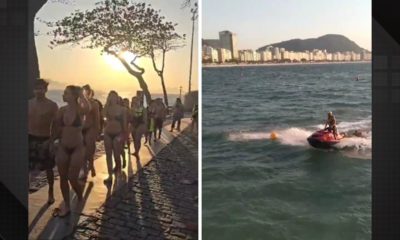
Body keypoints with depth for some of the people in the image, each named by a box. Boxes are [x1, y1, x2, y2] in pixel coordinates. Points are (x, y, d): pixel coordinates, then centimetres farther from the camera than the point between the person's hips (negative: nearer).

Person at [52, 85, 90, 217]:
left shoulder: (80, 110, -13)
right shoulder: (62, 110, 0)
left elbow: (88, 107, -37)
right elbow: (57, 129, 7)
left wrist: (81, 94, -23)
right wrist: (55, 143, 2)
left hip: (77, 148, -5)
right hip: (63, 148, 5)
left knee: (72, 178, -3)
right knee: (63, 178, 9)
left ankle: (80, 201, 26)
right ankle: (66, 206, 23)